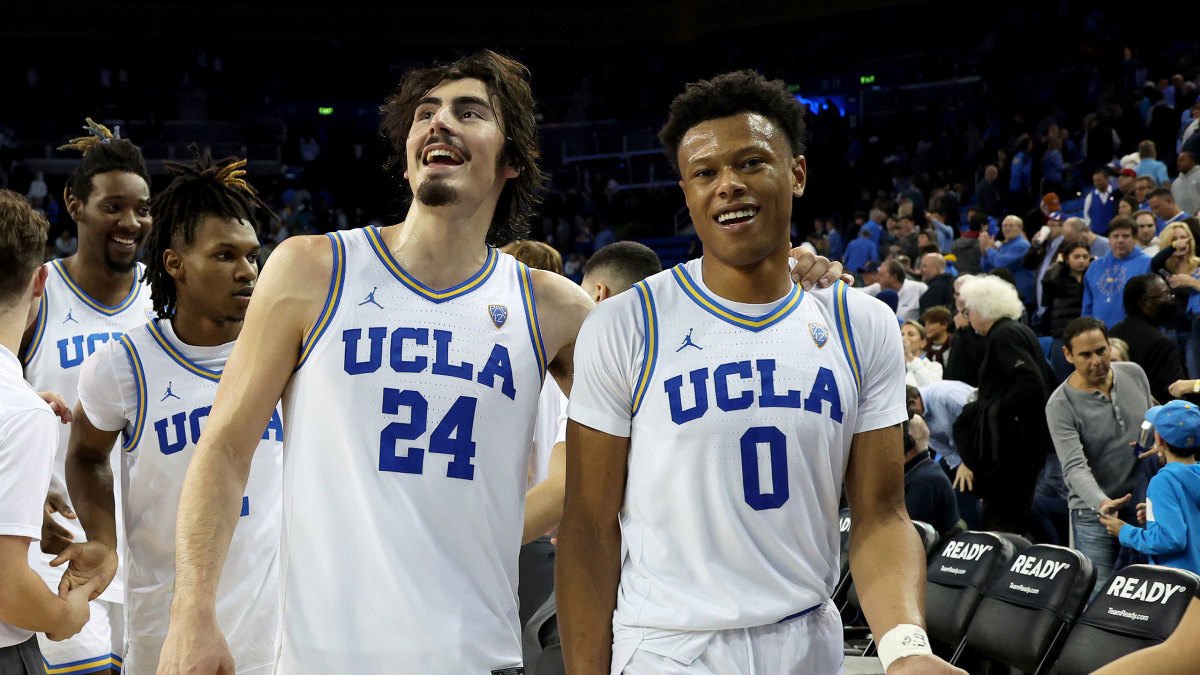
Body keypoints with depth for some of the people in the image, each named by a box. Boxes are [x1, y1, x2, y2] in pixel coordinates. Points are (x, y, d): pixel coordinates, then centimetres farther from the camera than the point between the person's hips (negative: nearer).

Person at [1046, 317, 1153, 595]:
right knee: (1097, 596, -5)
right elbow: (1074, 466, -24)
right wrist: (1102, 502, -39)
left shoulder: (1134, 374, 3)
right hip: (1094, 513, -4)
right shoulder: (1060, 404, -14)